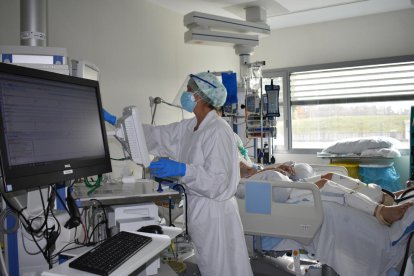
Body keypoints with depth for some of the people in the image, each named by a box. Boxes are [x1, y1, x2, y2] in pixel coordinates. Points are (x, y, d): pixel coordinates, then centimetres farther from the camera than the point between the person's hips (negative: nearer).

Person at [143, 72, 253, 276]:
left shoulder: (218, 131, -20)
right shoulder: (189, 127, 5)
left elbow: (218, 180, -24)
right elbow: (158, 135, 9)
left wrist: (181, 170, -34)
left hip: (214, 212, -8)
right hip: (198, 208, 8)